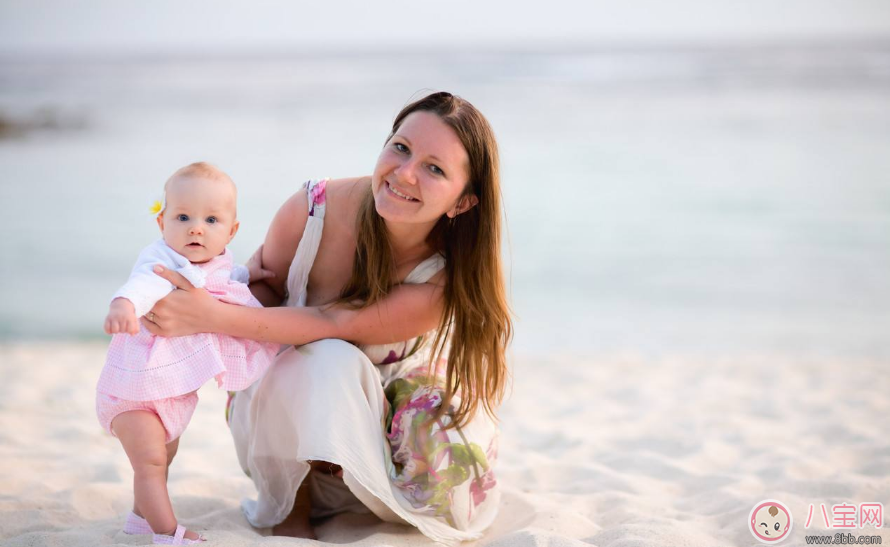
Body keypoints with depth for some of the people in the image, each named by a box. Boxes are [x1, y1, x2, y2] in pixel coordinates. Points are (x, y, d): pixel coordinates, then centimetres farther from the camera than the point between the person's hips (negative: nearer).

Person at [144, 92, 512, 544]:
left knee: (453, 501, -23)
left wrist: (211, 316, -44)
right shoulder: (310, 211, -24)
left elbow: (335, 324, -35)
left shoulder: (449, 274, -29)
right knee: (330, 362, -35)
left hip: (388, 411, 1)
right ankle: (289, 510, -10)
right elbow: (263, 285, -5)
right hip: (288, 402, 0)